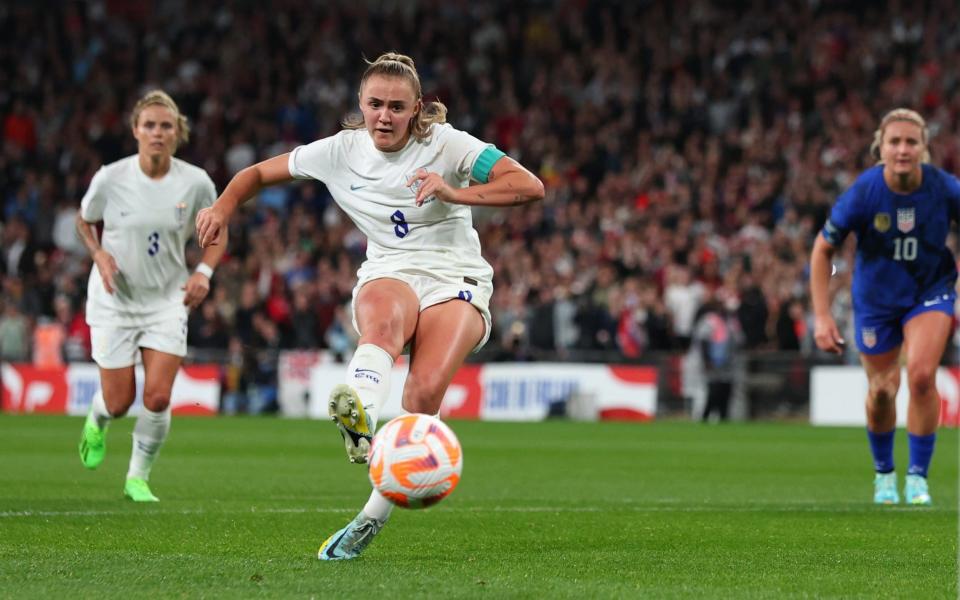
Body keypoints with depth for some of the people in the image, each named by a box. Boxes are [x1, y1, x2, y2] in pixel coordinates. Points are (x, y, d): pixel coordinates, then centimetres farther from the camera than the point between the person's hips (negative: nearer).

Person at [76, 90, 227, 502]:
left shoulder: (195, 183, -10)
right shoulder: (110, 178, -12)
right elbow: (85, 221, 7)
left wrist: (203, 272, -13)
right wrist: (100, 254, -12)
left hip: (167, 301, 1)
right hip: (114, 299, -1)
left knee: (158, 397, -11)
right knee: (120, 402, 1)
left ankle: (138, 478, 11)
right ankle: (96, 421, 41)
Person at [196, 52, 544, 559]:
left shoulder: (446, 144, -4)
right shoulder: (340, 151, 4)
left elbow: (530, 186, -13)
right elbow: (261, 172, 17)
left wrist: (455, 194, -25)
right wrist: (223, 207, -3)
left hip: (455, 281, -1)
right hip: (387, 275, 1)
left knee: (426, 390, -30)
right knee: (385, 315, -40)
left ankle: (373, 516, -23)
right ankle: (358, 415, -69)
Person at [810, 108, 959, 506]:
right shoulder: (863, 193, -22)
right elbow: (823, 250, -10)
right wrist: (821, 316, -14)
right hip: (876, 297, 0)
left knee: (921, 375, -21)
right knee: (881, 391, 7)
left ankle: (918, 475, -6)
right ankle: (884, 473, 34)